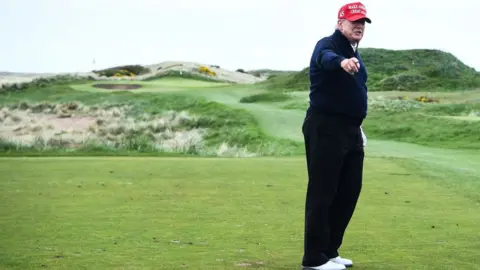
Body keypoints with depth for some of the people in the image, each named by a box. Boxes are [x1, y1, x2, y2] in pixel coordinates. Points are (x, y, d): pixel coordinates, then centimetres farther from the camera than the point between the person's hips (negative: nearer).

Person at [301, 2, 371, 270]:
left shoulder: (355, 54, 18)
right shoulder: (328, 44, -10)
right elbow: (325, 58, -36)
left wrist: (358, 126, 21)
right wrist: (341, 61, -58)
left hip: (350, 130, 9)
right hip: (325, 129, -9)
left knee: (350, 191, 11)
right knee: (322, 193, -6)